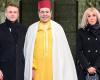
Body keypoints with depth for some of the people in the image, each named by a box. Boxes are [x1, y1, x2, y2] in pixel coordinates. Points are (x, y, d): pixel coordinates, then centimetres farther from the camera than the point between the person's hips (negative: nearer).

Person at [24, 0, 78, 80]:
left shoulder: (57, 28, 4)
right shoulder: (32, 29, 5)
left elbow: (63, 50, 5)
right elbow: (28, 52, 6)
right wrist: (31, 68, 0)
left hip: (54, 68, 0)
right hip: (37, 68, 0)